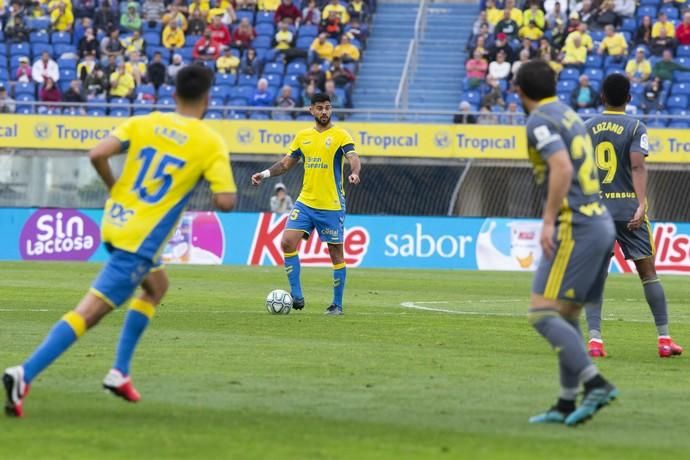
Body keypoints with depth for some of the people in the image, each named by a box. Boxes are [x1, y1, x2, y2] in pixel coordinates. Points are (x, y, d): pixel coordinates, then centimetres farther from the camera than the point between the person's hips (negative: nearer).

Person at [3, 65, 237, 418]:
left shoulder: (144, 123, 4)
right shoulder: (211, 144, -7)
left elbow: (97, 154, -7)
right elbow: (226, 201, -13)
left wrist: (115, 189, 10)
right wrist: (219, 188, 11)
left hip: (115, 222, 7)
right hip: (141, 240, -7)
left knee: (156, 285, 31)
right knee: (89, 312, -11)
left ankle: (120, 373, 26)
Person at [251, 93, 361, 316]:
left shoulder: (340, 136, -5)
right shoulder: (303, 136, 10)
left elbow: (353, 159, -20)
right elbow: (286, 163, 17)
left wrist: (354, 173, -42)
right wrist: (266, 173, 1)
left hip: (331, 205, -4)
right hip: (305, 202, 4)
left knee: (336, 253, 2)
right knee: (287, 242, -11)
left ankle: (337, 304, 13)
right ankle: (297, 296, -3)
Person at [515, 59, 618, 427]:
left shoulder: (540, 121, -8)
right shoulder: (568, 115, 19)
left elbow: (562, 168, -22)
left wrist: (548, 221, -22)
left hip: (576, 227, -9)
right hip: (601, 221, 9)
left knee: (543, 313, -10)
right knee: (567, 317, 13)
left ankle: (596, 383, -20)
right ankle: (566, 405, 13)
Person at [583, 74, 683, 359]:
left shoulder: (587, 128, 7)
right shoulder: (635, 127, -2)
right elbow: (638, 166, -14)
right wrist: (641, 205, -20)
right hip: (628, 207, -2)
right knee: (648, 272, 4)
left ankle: (594, 338, -9)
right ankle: (664, 338, 4)